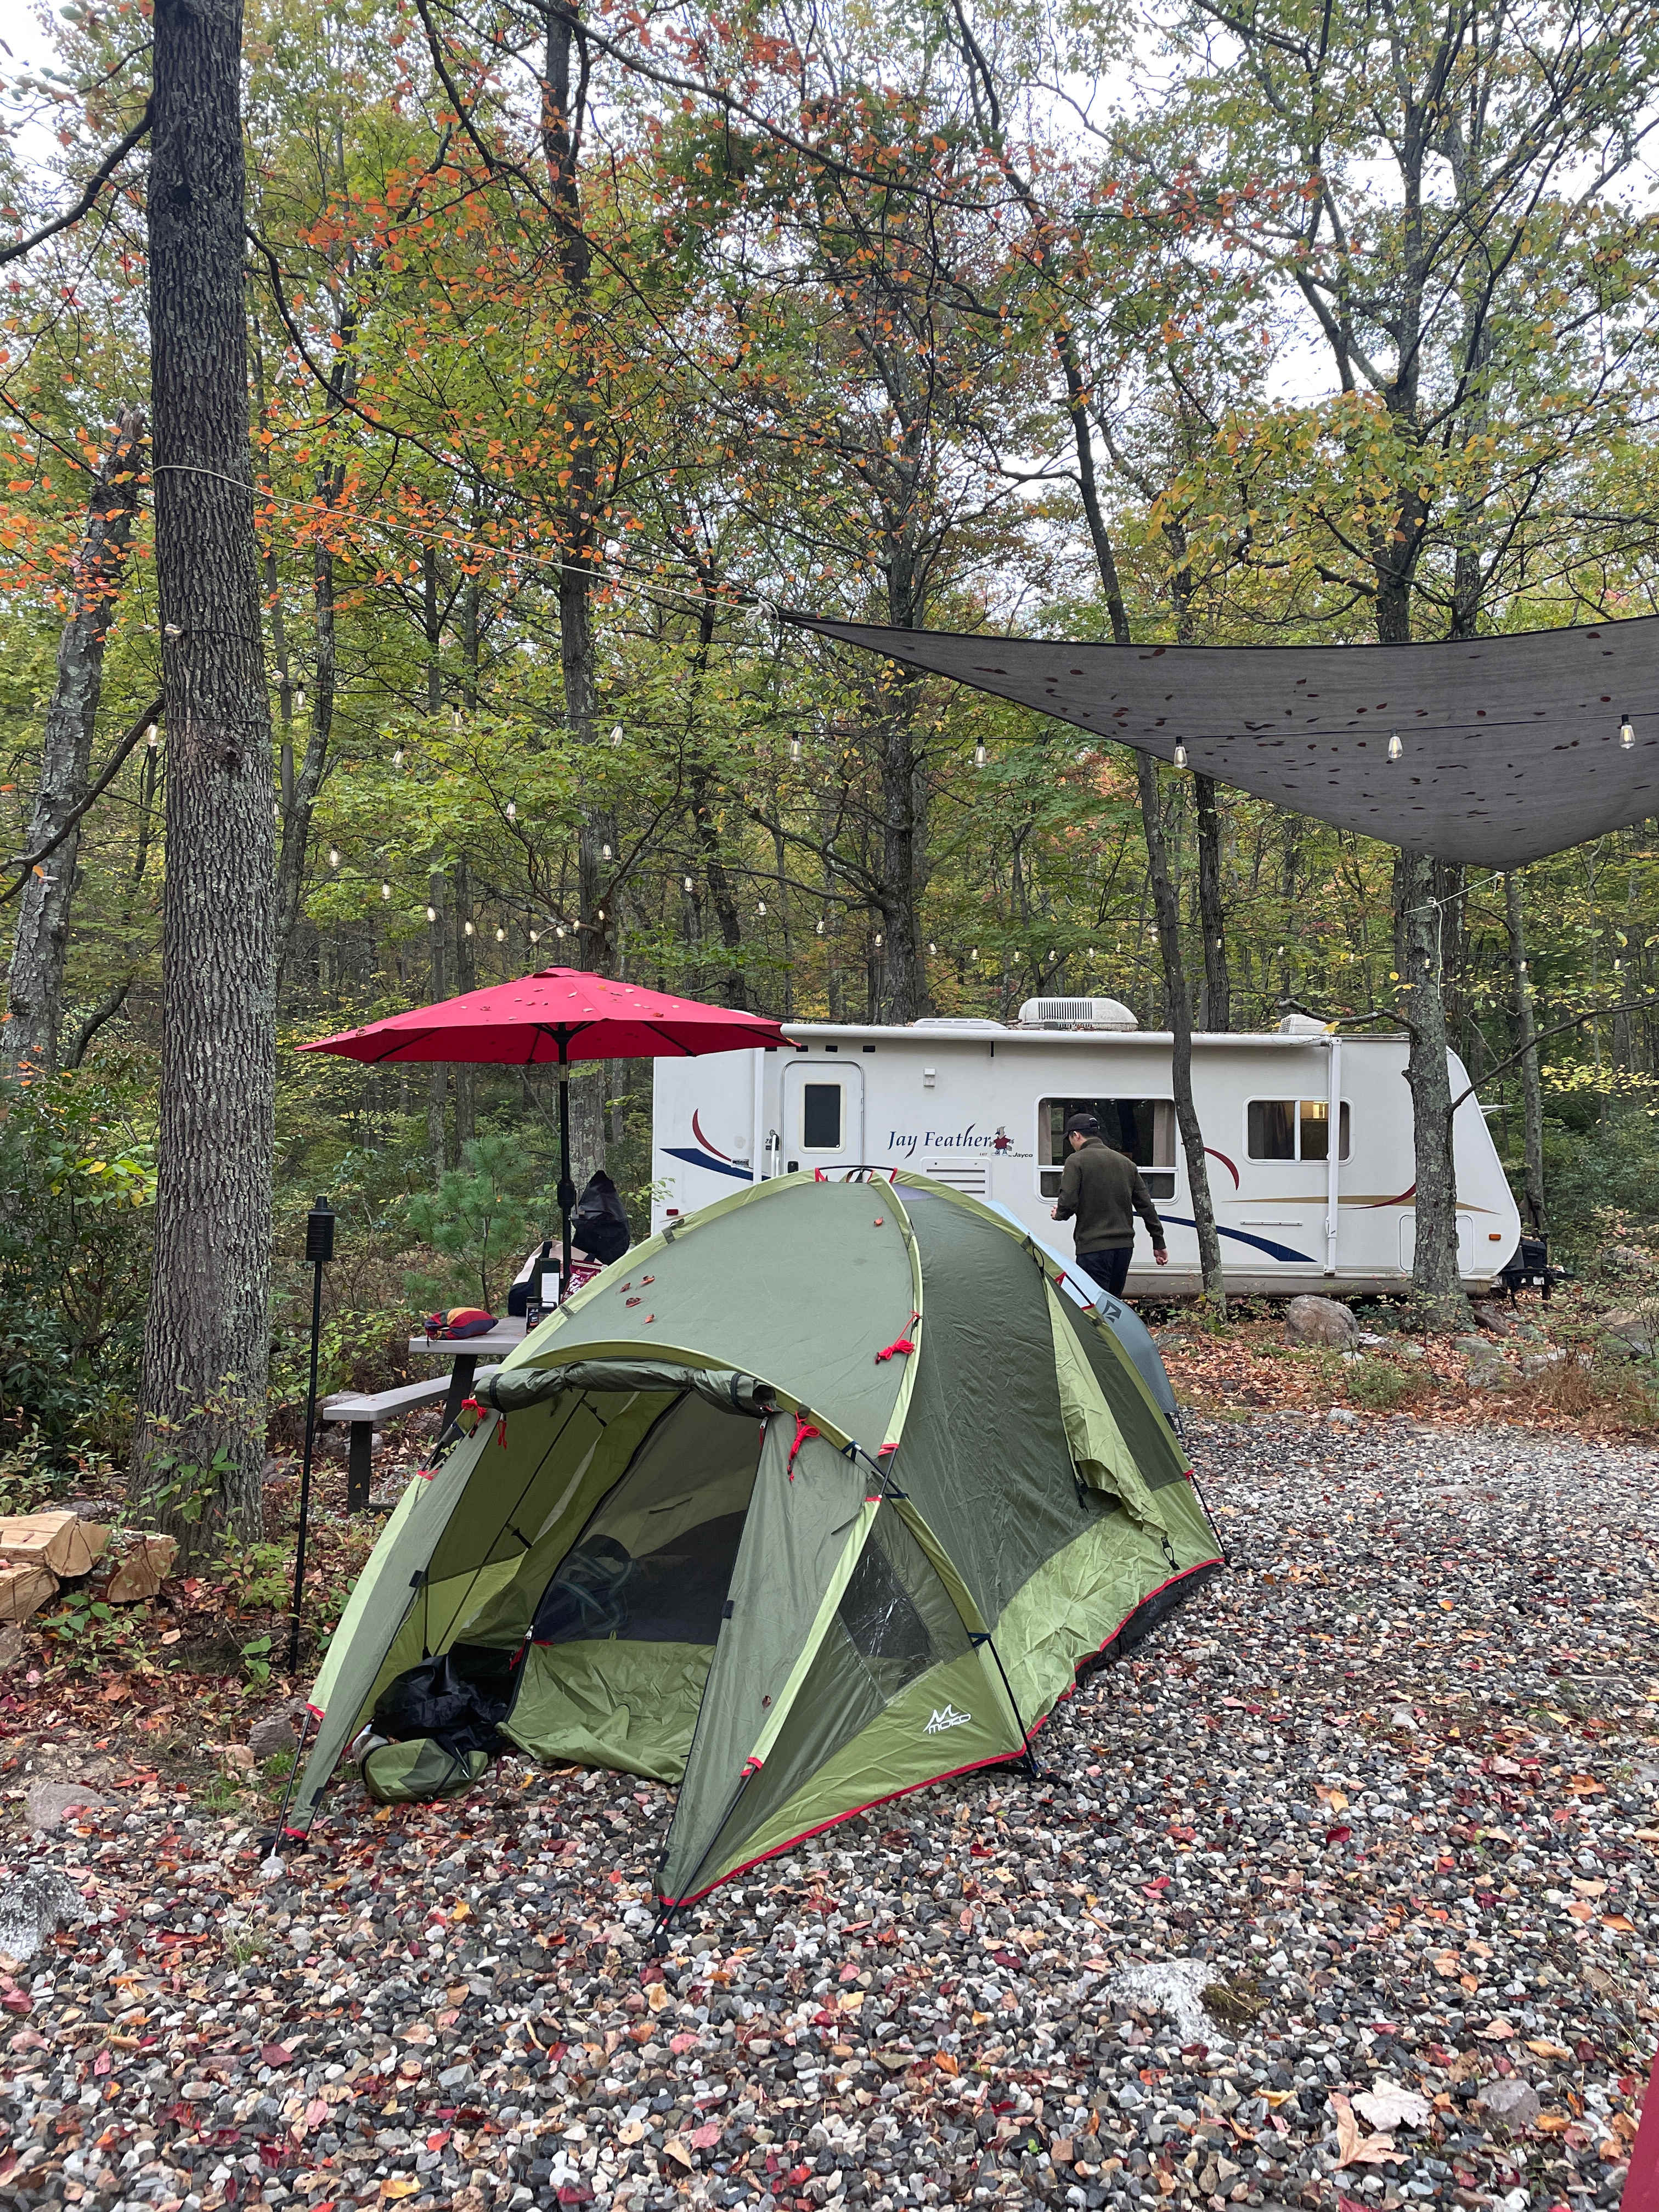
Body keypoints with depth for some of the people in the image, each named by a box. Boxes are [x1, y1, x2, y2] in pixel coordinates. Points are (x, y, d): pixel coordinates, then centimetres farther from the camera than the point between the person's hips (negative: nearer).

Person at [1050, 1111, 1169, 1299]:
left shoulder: (1076, 1161, -6)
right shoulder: (1126, 1163, 14)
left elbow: (1068, 1203, -15)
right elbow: (1146, 1205, 14)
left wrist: (1058, 1215, 8)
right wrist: (1159, 1243, 19)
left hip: (1093, 1248, -7)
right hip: (1124, 1247, 7)